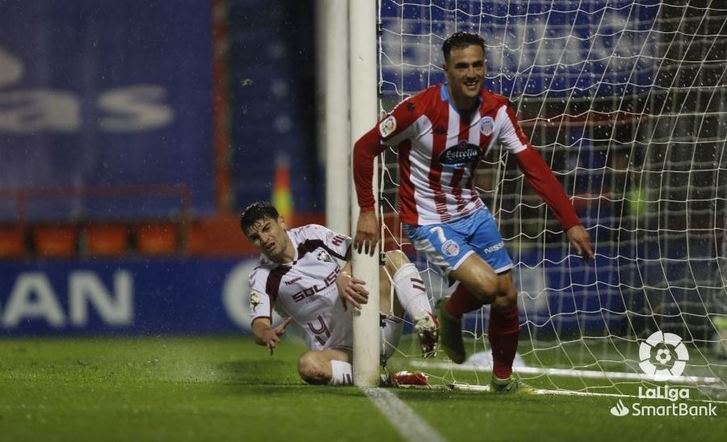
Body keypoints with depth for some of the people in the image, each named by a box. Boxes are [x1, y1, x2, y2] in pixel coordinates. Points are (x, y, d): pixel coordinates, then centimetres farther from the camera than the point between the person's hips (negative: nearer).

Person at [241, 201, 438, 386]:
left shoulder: (311, 234, 5)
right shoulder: (262, 278, -2)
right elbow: (259, 327, -14)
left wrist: (344, 276, -25)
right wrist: (267, 334, -39)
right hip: (337, 350, -3)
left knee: (394, 258, -15)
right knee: (307, 365, -37)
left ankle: (427, 329, -30)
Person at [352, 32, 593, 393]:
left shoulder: (497, 110, -8)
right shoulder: (420, 109, -23)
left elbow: (535, 167, -7)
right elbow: (364, 148, -13)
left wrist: (571, 223, -12)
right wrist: (367, 211, -14)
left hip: (471, 212, 6)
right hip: (427, 221, -6)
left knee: (507, 296, 3)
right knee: (487, 286, -22)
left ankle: (503, 376, 27)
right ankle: (450, 312, 12)